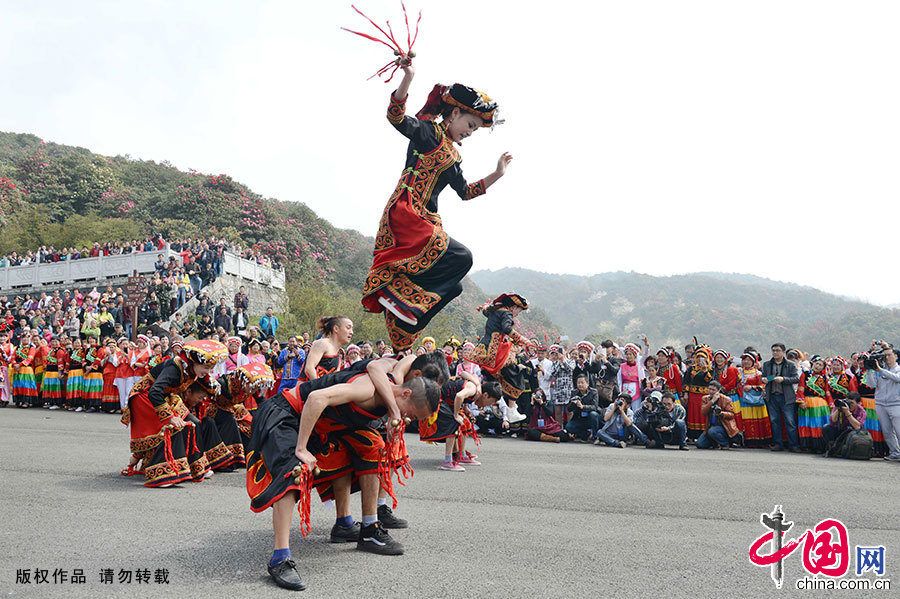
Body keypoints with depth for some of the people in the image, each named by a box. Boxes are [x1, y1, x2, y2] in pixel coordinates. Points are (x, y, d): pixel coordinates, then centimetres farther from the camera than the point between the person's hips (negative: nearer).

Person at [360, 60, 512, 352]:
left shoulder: (453, 156, 24)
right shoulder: (428, 131, 1)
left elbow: (465, 191, 30)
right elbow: (396, 117, -16)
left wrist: (497, 174, 27)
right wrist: (407, 78, -28)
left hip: (427, 222, 9)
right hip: (404, 213, -9)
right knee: (460, 257, -25)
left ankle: (400, 356, 9)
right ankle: (401, 292, -17)